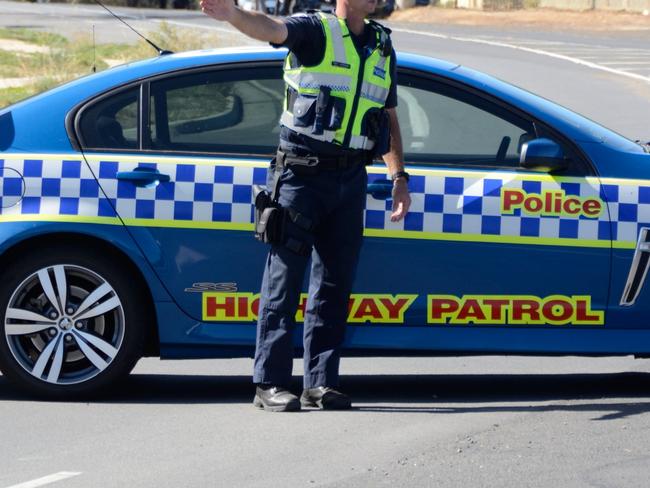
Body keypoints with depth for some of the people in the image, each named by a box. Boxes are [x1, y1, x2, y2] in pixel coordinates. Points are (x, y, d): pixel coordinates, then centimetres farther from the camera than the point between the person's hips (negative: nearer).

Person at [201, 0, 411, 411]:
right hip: (302, 174, -6)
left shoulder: (382, 47, 14)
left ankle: (321, 383, 12)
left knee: (335, 285, 7)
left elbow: (389, 118, 21)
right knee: (285, 281, -5)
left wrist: (399, 177, 13)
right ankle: (270, 384, -4)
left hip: (351, 180, 6)